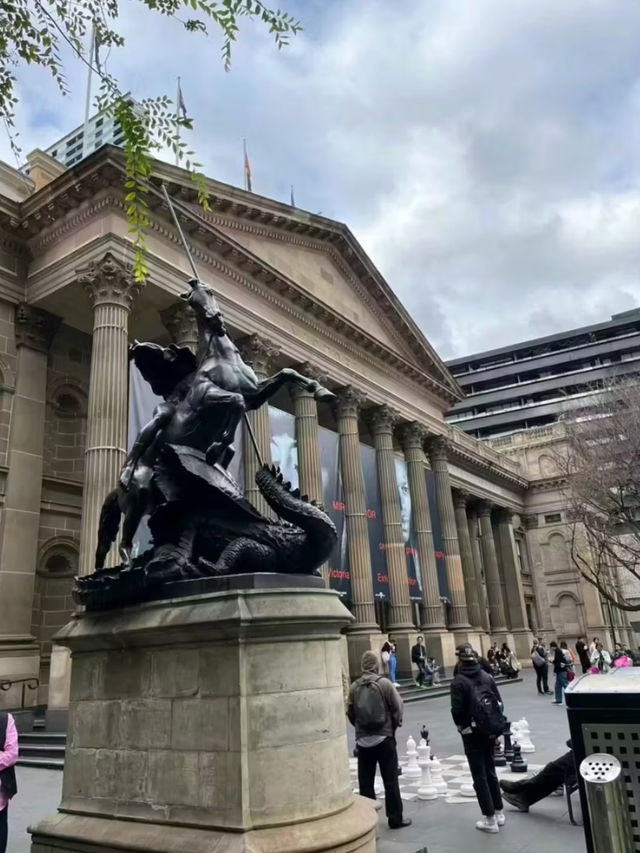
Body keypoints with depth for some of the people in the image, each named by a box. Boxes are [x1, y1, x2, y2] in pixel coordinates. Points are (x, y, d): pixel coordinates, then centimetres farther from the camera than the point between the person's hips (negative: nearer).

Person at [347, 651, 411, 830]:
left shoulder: (354, 686, -4)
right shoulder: (384, 683, -11)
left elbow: (350, 712, 1)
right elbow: (397, 707, -7)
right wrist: (394, 725, 10)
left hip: (362, 740, 2)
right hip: (384, 738, -2)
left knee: (365, 781, 11)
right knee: (390, 780, 8)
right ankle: (395, 818, 15)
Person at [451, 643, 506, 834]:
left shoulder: (458, 681, -14)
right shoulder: (486, 677, 2)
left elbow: (457, 710, -16)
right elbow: (499, 703, 3)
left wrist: (461, 725, 3)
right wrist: (495, 725, 11)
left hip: (472, 733, -6)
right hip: (491, 730, 6)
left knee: (479, 775, 4)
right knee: (490, 771, 20)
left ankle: (490, 819, 7)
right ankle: (499, 813, 27)